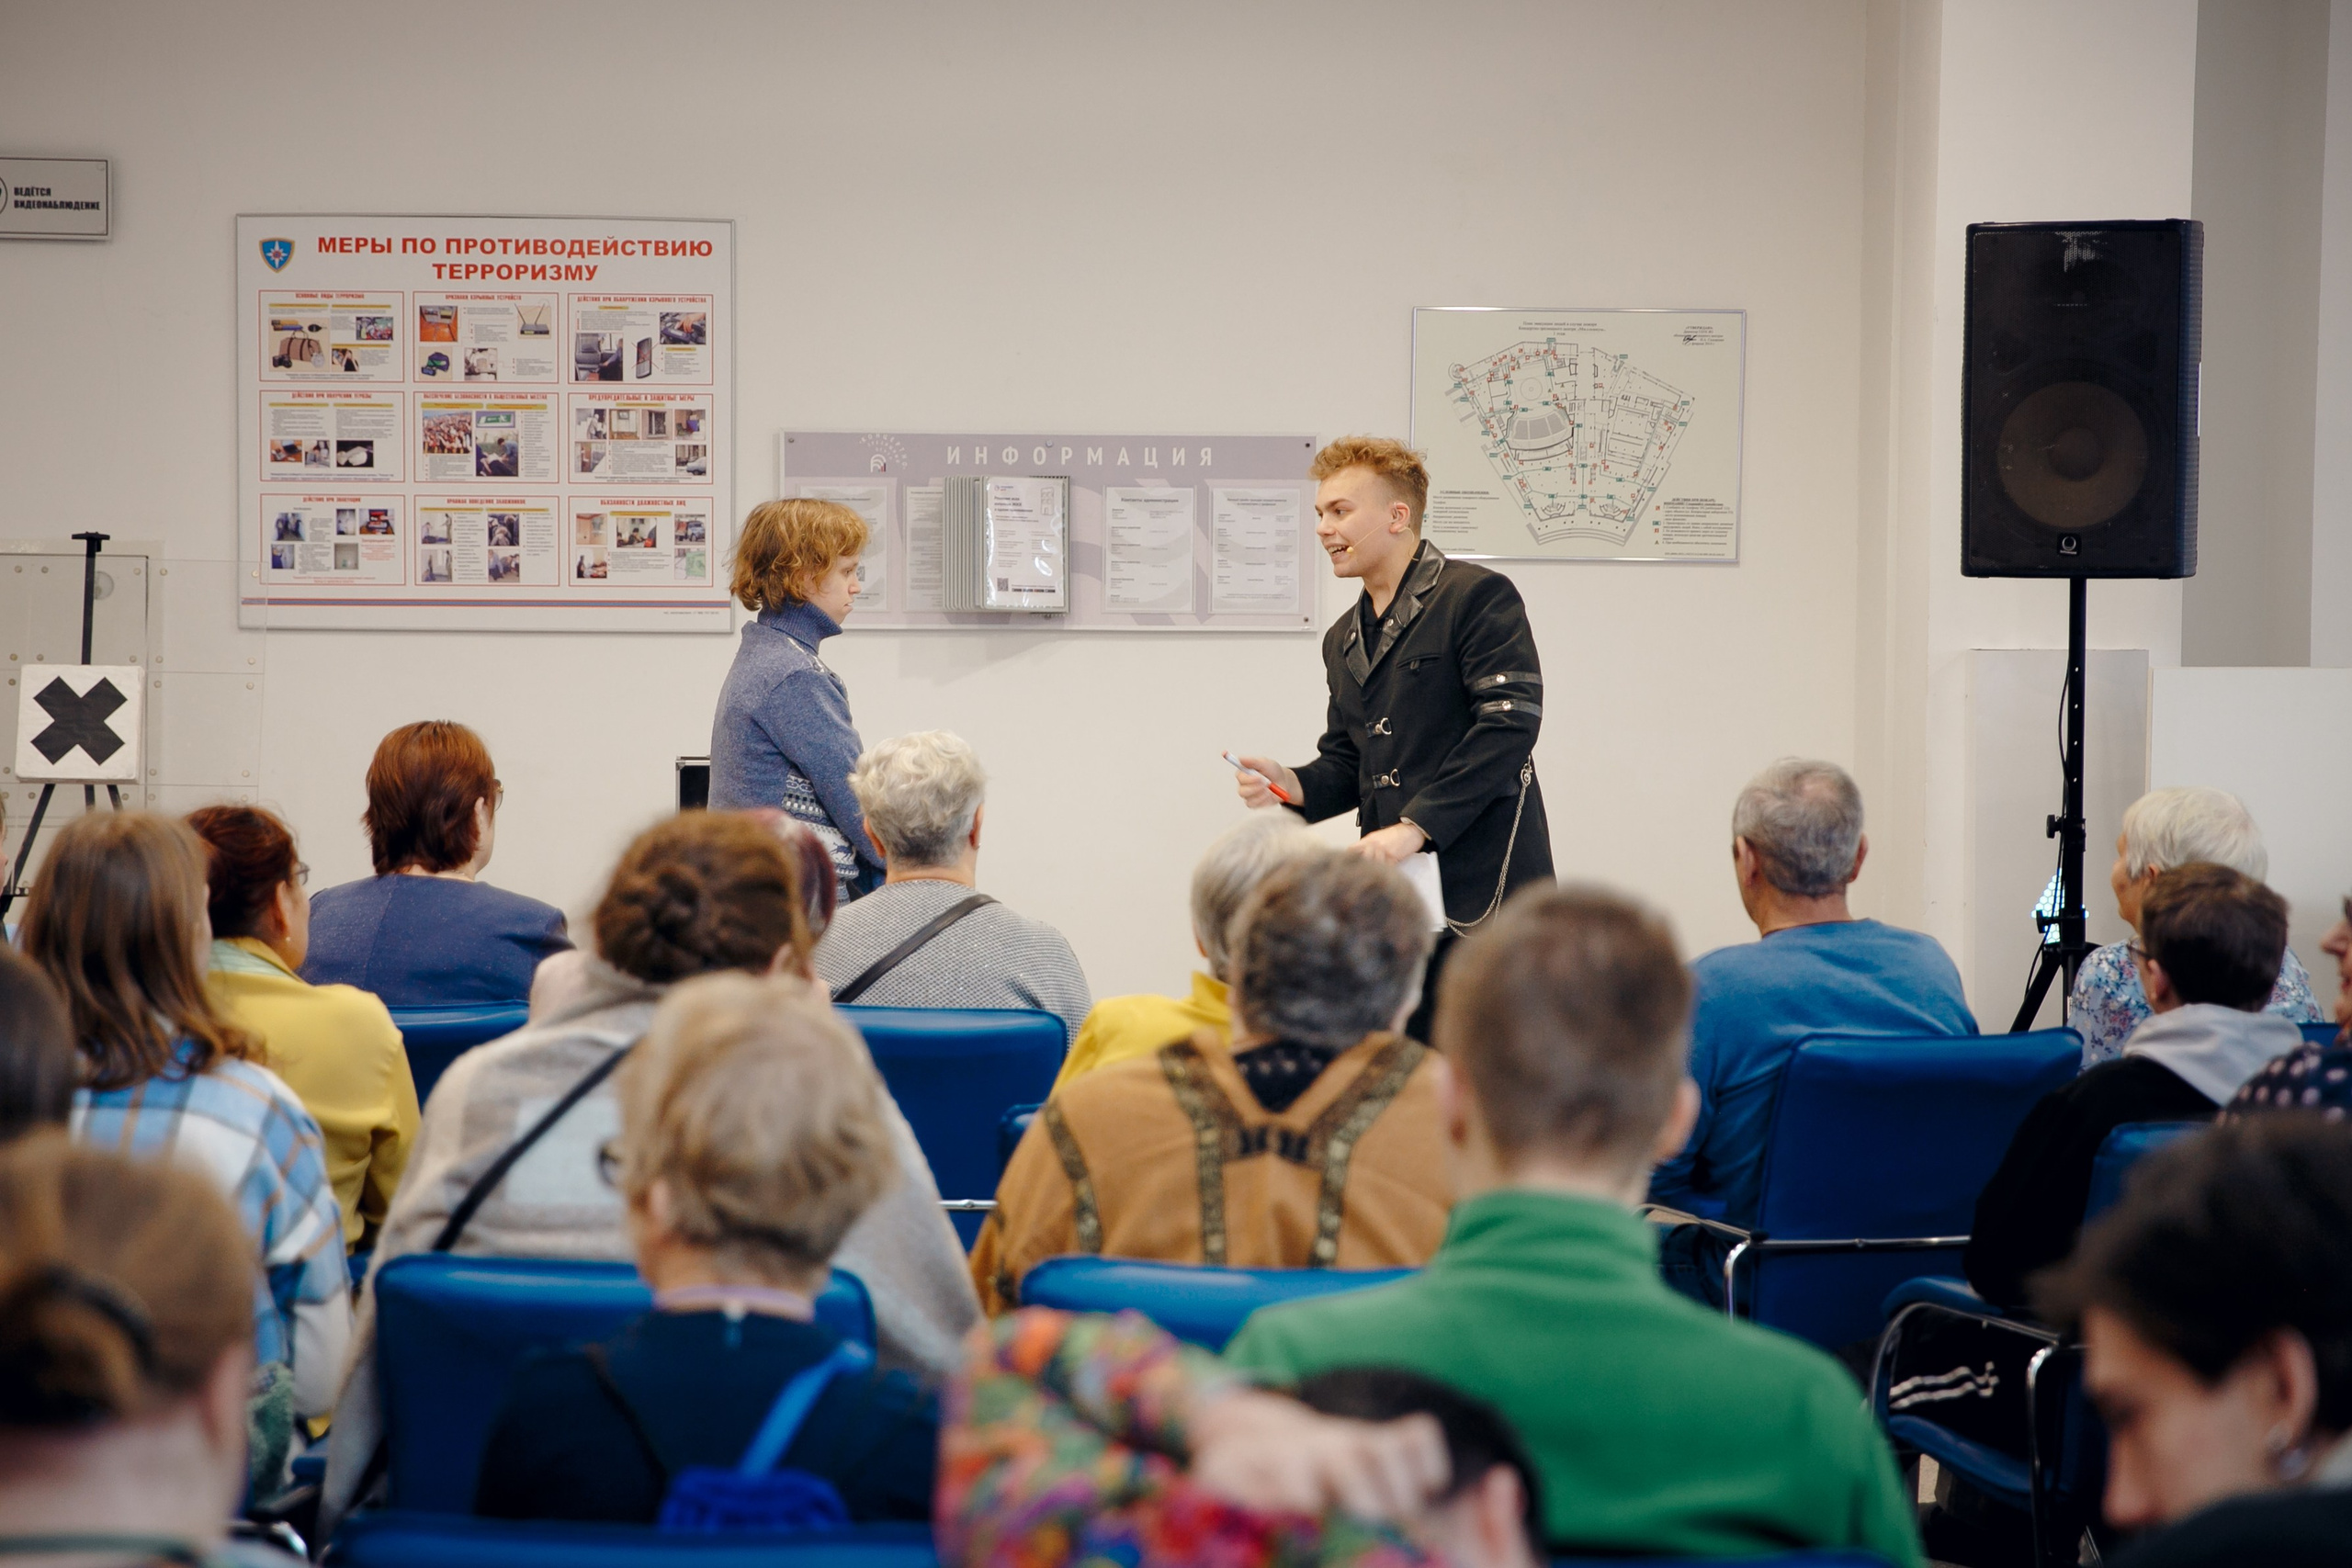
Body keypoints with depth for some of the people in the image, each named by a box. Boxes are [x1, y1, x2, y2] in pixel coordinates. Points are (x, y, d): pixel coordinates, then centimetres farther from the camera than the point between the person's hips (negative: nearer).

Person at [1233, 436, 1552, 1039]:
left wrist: (1416, 825, -20)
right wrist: (1295, 785, 0)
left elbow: (1509, 724, -16)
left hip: (1481, 886, -7)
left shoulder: (1477, 598, -5)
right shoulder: (1344, 640, 22)